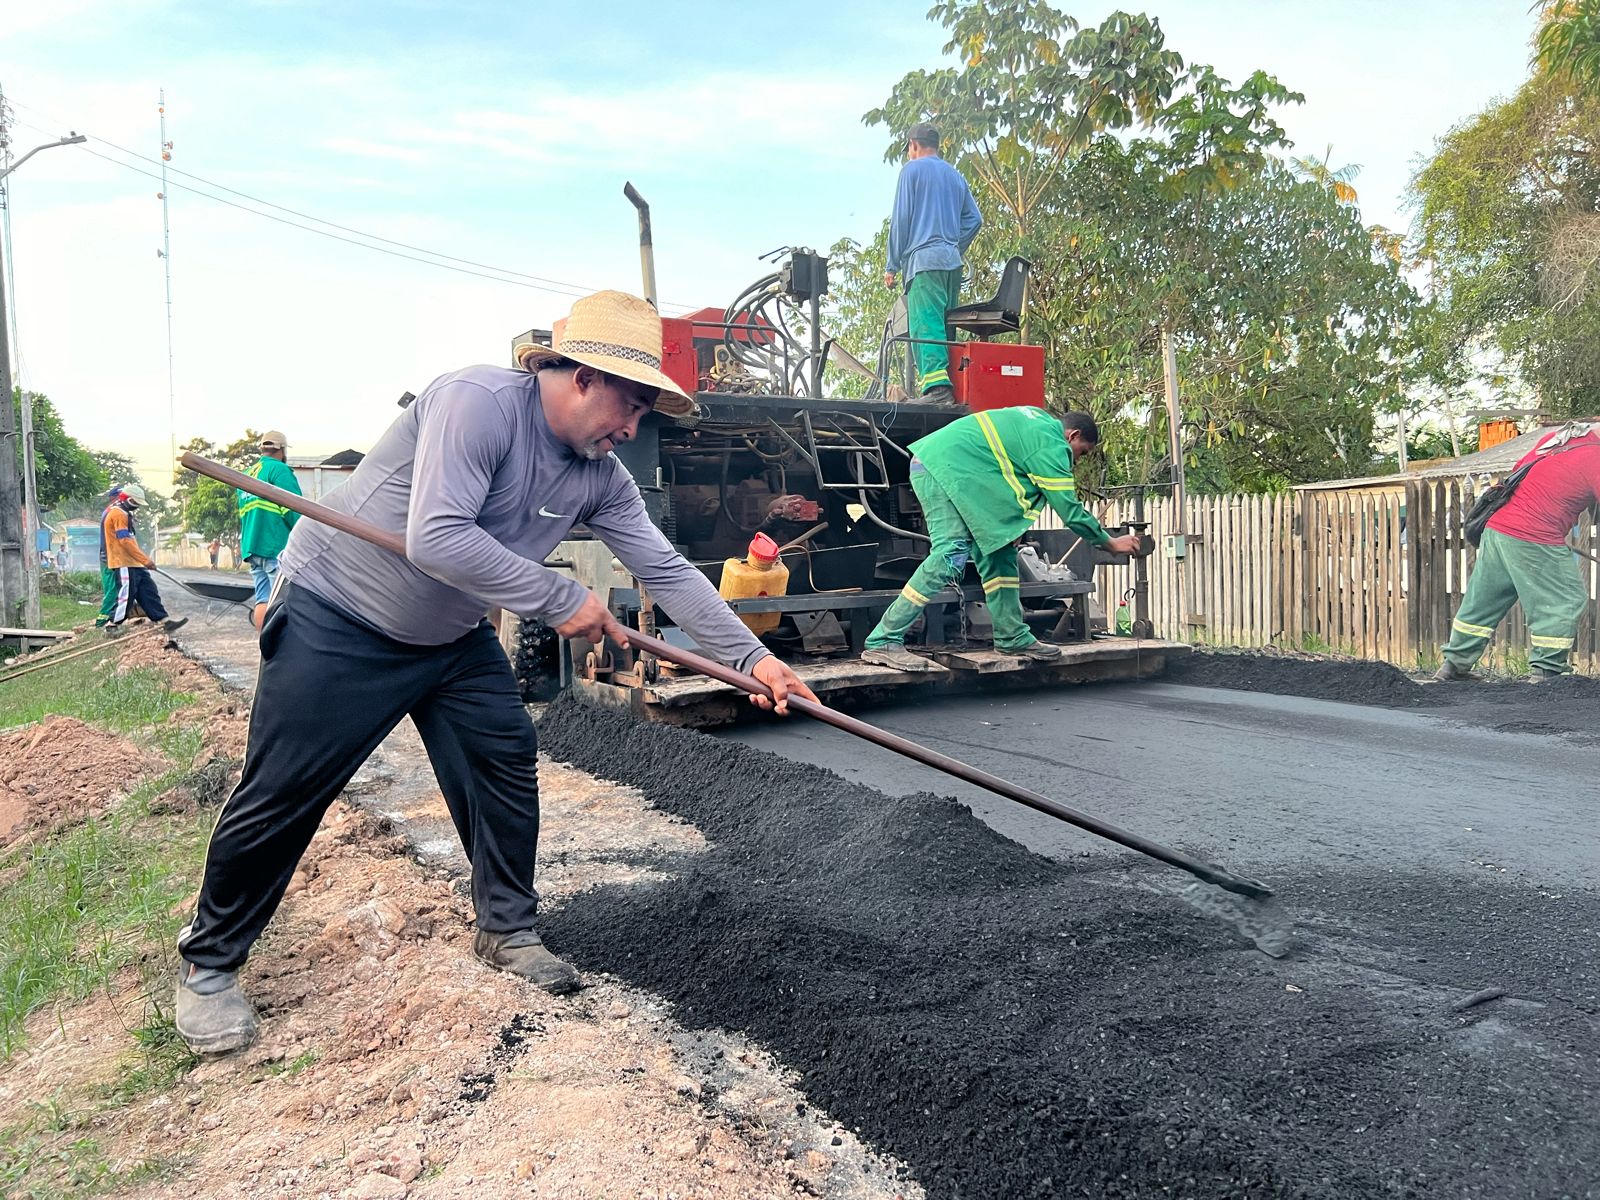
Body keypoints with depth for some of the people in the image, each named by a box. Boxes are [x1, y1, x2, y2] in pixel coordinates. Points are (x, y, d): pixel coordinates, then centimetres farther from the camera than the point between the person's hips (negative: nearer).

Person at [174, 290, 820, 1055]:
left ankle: (507, 931, 21)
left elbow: (665, 570, -6)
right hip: (336, 620, -7)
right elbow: (437, 539, -38)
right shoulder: (477, 402, -29)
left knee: (507, 764, 2)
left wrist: (754, 658, -11)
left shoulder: (599, 476, -6)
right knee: (281, 796, -1)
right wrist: (561, 601, -31)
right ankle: (209, 963, 20)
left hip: (451, 636, 7)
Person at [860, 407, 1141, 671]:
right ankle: (883, 642, -21)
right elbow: (1069, 510, -9)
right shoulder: (1052, 446, -10)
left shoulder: (1039, 419, 18)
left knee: (999, 550, 9)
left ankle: (1013, 637, 12)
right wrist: (1112, 543, 3)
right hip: (944, 468, -11)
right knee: (950, 554, -20)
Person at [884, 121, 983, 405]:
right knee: (945, 326, 8)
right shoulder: (955, 175, 22)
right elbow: (974, 219, 18)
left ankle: (937, 387, -29)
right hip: (952, 263, 7)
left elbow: (901, 218, -2)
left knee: (925, 325, -15)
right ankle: (952, 386, 3)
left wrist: (892, 265, 0)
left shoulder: (912, 169, 3)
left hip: (924, 258, -7)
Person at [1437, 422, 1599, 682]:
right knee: (1566, 600, 4)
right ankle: (1547, 671, 5)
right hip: (1535, 540, -8)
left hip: (1495, 527, 8)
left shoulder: (1554, 437, 14)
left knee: (1483, 600, 15)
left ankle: (1454, 664, 21)